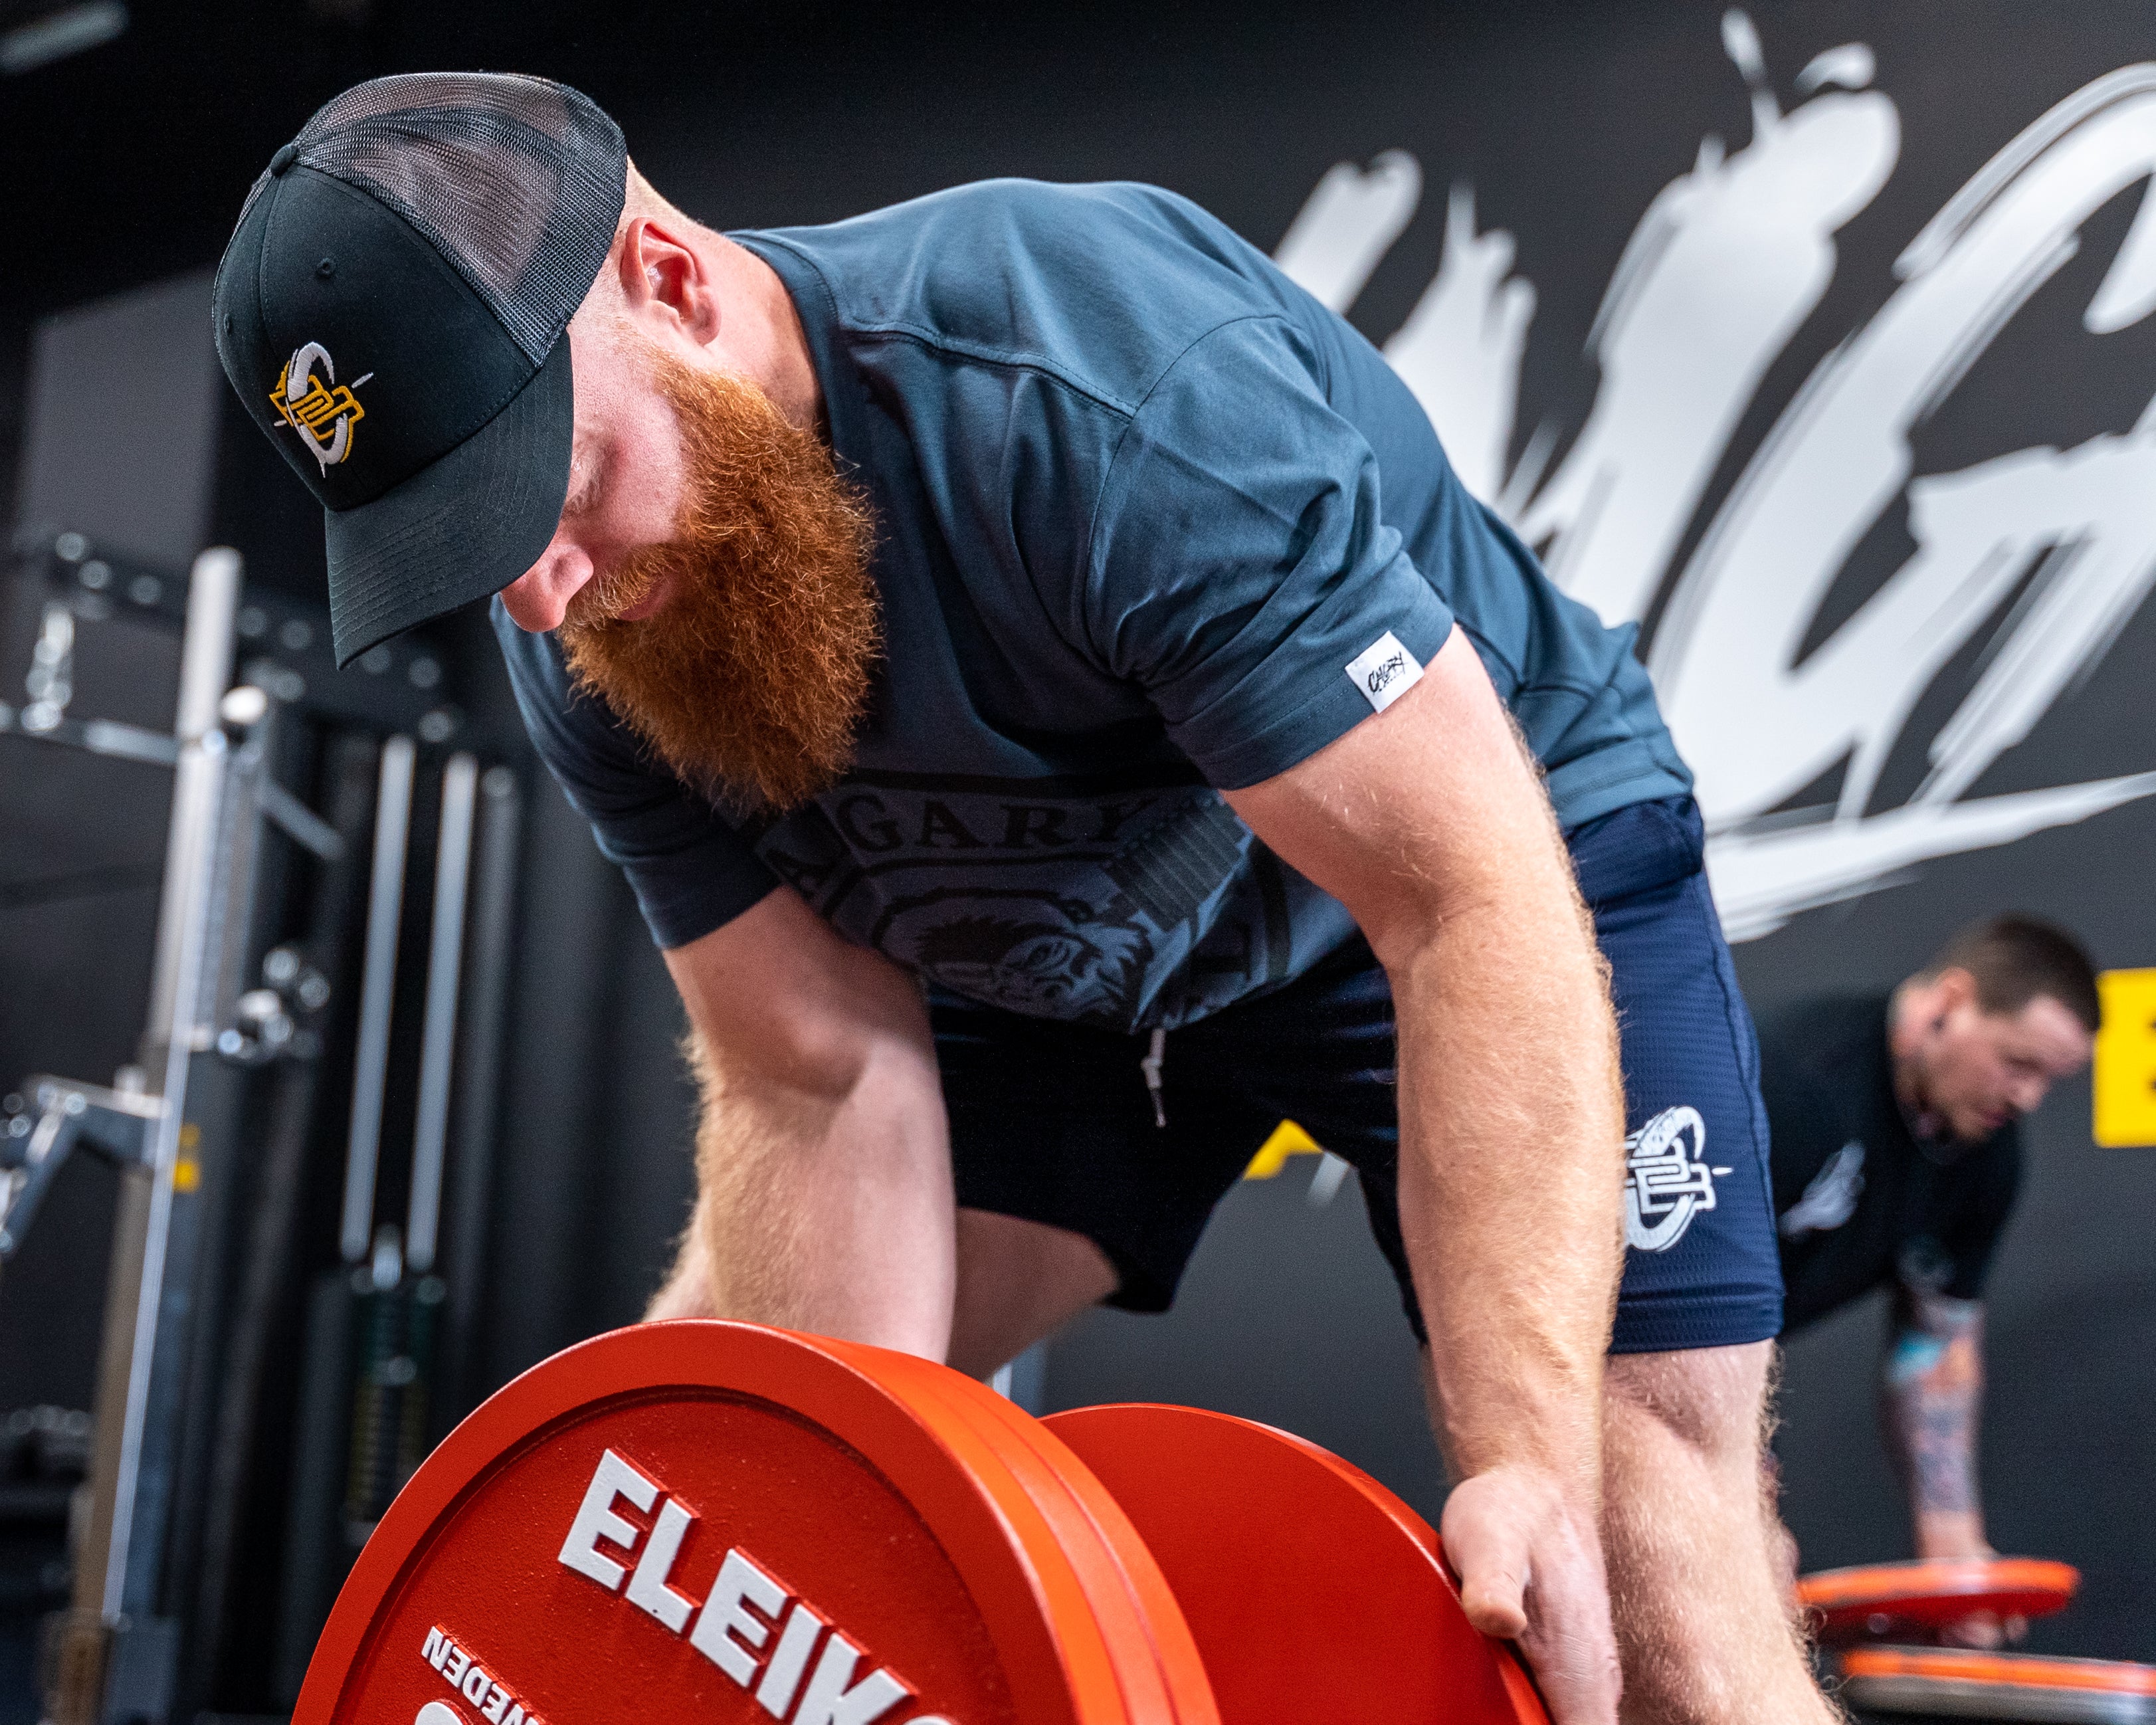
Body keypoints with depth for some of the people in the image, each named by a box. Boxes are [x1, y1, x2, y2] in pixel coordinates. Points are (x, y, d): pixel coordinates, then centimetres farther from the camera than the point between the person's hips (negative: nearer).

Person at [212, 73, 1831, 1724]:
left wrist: (1528, 1464, -44)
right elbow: (817, 1083, -14)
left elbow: (1469, 902, -37)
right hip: (1055, 954, 5)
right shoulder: (587, 655, -17)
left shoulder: (1107, 395, -37)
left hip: (1487, 849, -5)